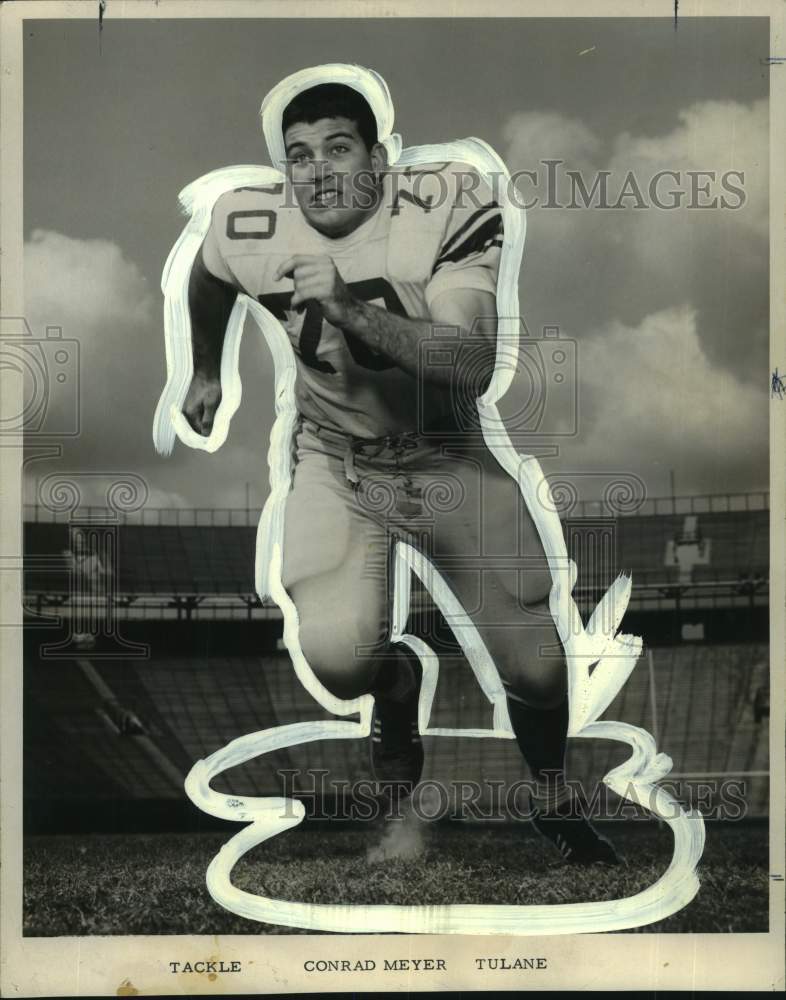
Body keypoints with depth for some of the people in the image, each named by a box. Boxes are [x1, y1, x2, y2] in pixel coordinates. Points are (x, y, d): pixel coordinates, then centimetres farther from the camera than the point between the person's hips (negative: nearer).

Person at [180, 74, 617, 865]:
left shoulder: (447, 206, -23)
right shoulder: (250, 230, -16)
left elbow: (474, 367, -33)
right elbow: (206, 281, 10)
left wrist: (350, 310, -43)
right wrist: (205, 373, 25)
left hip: (447, 455, 0)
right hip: (336, 460, 1)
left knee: (535, 665, -1)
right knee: (336, 657, -22)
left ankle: (553, 799, 33)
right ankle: (396, 685, 18)